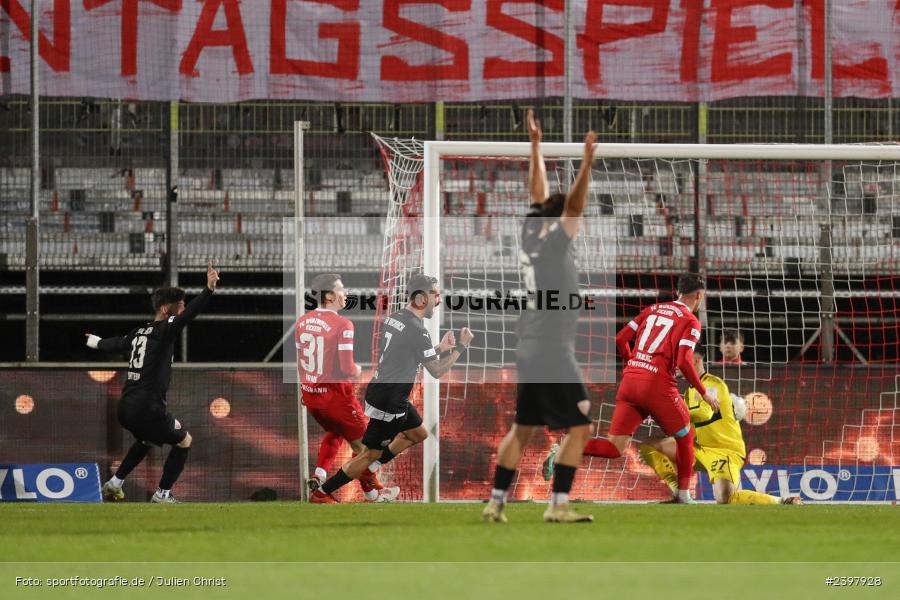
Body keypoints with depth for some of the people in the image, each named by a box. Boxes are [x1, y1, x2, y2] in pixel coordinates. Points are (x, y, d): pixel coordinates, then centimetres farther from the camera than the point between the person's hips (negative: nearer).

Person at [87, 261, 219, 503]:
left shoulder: (138, 333, 12)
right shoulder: (163, 330, -9)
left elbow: (116, 344, 32)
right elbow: (186, 316, -28)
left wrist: (95, 342, 54)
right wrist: (209, 291, -39)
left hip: (125, 409, 8)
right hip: (148, 409, -8)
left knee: (146, 439, 36)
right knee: (184, 441, 13)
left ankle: (115, 483, 36)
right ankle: (162, 494, 10)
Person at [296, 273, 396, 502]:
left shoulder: (302, 322, 1)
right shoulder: (341, 325, -20)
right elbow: (347, 370, -23)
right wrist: (357, 370, 0)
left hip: (309, 394, 7)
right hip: (335, 395, -7)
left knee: (334, 432, 31)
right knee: (360, 443, 14)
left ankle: (319, 475, 17)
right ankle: (372, 490, 25)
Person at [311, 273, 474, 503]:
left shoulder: (394, 318, 4)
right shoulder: (416, 331, -23)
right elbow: (437, 371, -16)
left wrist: (439, 349, 12)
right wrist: (461, 347, -7)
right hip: (387, 403, -10)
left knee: (419, 434, 23)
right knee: (372, 453, 0)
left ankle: (371, 468, 28)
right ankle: (322, 493, 7)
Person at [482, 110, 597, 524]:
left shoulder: (532, 238, 8)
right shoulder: (552, 245, -12)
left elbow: (539, 194, 19)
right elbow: (573, 206, -23)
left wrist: (536, 146, 24)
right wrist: (587, 164, -30)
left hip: (530, 351, 9)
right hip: (552, 353, -9)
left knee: (522, 428, 13)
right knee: (578, 428, -5)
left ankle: (496, 502, 11)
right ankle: (558, 505, -10)